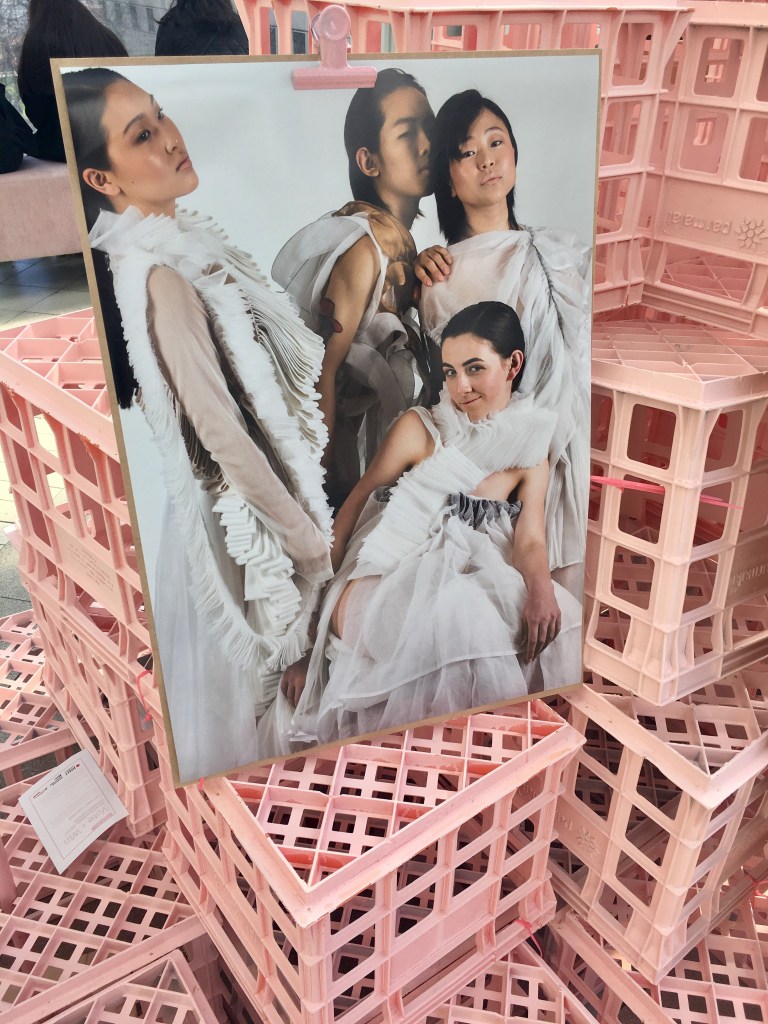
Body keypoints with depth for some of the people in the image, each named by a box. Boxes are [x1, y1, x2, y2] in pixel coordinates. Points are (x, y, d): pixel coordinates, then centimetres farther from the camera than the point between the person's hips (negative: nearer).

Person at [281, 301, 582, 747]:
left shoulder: (532, 455, 12)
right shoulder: (419, 429, 1)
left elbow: (530, 540, -1)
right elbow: (352, 511, 0)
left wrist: (541, 588, -26)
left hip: (476, 575, 4)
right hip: (400, 572, -3)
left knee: (561, 624, -26)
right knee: (454, 618, -38)